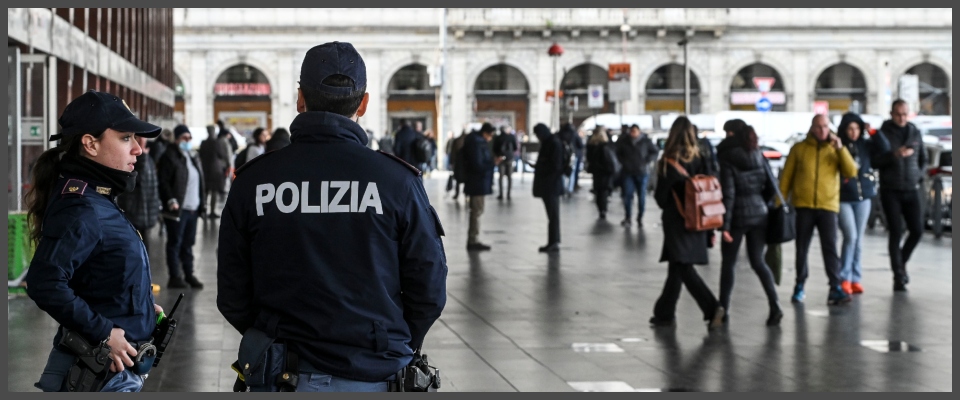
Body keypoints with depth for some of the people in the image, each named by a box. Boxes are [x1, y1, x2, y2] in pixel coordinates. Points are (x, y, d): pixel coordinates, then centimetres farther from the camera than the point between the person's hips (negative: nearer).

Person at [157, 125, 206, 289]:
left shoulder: (193, 158, 20)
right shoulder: (170, 157, -7)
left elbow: (199, 182, 23)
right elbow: (163, 182, -13)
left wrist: (202, 203, 16)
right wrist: (171, 200, -20)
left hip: (192, 208, 7)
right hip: (178, 208, -7)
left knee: (188, 244, 12)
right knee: (175, 243, -2)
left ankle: (189, 274, 18)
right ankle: (174, 277, 1)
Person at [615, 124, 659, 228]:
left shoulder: (645, 140, -8)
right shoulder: (624, 140, -2)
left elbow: (655, 151, 2)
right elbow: (619, 153, 15)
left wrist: (647, 161, -6)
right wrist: (623, 162, 2)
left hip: (642, 172, -1)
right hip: (628, 172, 1)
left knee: (642, 196, 4)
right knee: (627, 195, -7)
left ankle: (640, 218, 15)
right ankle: (627, 218, -3)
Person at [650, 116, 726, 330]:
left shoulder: (669, 161, -12)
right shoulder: (699, 159, 3)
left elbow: (661, 197, -12)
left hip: (676, 222, -6)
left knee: (682, 267, -5)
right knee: (677, 267, 13)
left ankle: (711, 308, -15)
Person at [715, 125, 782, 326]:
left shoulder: (728, 162, -11)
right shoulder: (760, 159, 2)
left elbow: (728, 194, -17)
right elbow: (772, 189, 5)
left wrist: (725, 225, -16)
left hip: (738, 217, -4)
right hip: (759, 216, 4)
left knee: (728, 263, 10)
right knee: (758, 262, 9)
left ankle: (723, 308, 15)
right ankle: (775, 305, -6)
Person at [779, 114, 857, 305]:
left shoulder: (835, 150, 9)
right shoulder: (799, 149, 7)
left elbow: (851, 172, -3)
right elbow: (786, 177, 8)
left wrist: (840, 148, -11)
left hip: (828, 205, 0)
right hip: (804, 205, 0)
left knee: (830, 248, -8)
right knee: (802, 249, 6)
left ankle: (835, 288, -10)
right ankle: (800, 287, 16)